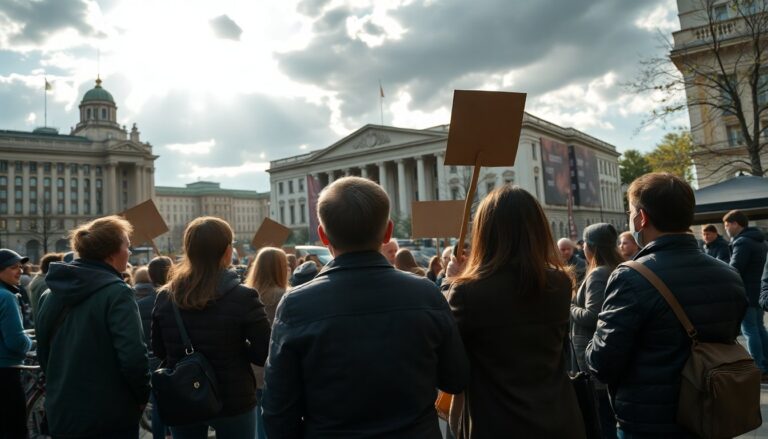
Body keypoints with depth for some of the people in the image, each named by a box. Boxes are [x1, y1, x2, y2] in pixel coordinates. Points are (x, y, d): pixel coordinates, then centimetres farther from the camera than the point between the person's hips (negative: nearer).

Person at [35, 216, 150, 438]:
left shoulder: (51, 293, 5)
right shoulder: (116, 292, -18)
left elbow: (43, 353, 14)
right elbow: (133, 356, -25)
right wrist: (143, 395, -9)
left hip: (61, 414, 7)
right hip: (110, 417, -6)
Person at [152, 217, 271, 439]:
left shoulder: (165, 297, -5)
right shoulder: (243, 297, -18)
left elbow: (159, 351, 6)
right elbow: (266, 354, -15)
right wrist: (236, 351, 2)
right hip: (233, 401, -3)